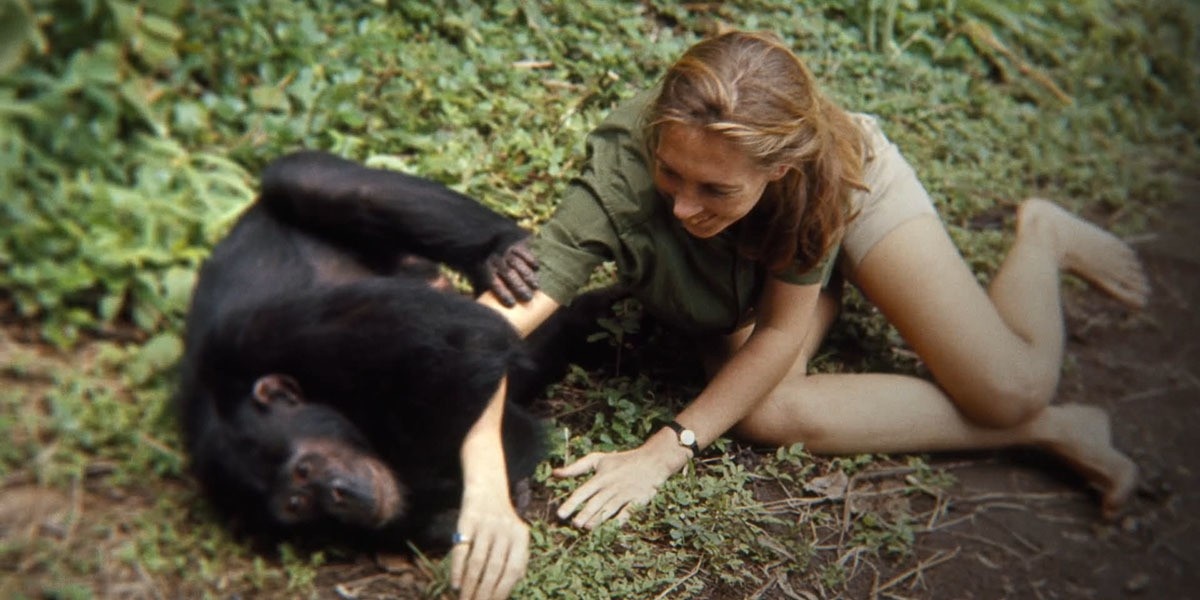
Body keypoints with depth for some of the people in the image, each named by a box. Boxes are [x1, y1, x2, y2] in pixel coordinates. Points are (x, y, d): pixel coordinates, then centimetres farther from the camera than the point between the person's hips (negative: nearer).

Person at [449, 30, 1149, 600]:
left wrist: (667, 449, -35)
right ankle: (1047, 429, -10)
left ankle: (1044, 234, 21)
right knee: (763, 412, -28)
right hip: (741, 277, 2)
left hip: (853, 193, -2)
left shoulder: (823, 161, -41)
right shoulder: (624, 174, -43)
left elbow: (783, 329, -30)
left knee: (1014, 387, -13)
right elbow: (505, 314, -49)